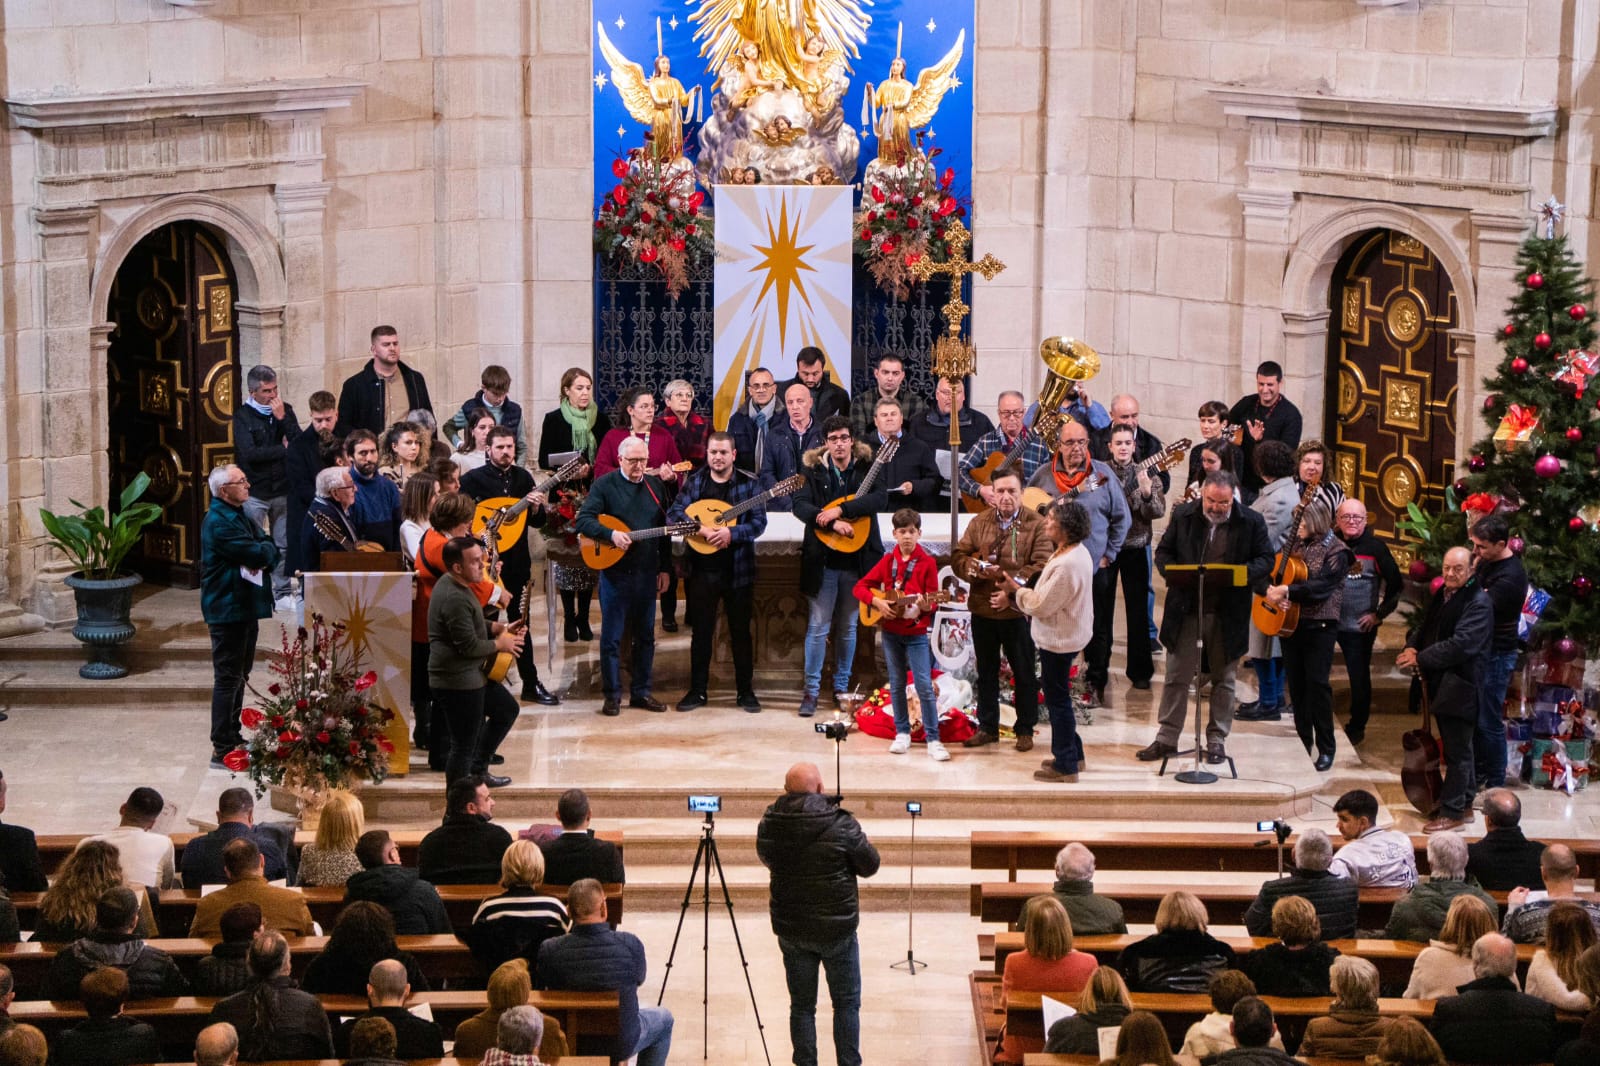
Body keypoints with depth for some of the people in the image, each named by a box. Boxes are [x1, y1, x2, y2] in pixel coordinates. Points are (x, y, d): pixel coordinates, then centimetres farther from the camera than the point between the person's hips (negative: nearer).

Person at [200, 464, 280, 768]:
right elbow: (257, 553, -24)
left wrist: (262, 555, -13)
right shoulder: (218, 522, -18)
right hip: (227, 609, -10)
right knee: (228, 678, -7)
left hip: (246, 606, 10)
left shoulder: (240, 515, 15)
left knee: (239, 675, 18)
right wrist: (265, 549, -2)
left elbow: (270, 552, 9)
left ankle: (233, 737, 30)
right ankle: (222, 750, -4)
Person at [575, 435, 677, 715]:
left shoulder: (656, 485, 8)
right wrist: (611, 535, -27)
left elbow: (665, 529, 12)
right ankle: (612, 695, 9)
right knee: (611, 636, 1)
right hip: (614, 572, -4)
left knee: (645, 635, 10)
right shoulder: (605, 485, -5)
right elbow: (583, 520, -13)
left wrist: (665, 568, 9)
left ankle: (641, 692, 20)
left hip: (648, 573, 4)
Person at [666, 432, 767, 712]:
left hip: (738, 569, -1)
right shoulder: (694, 481, 3)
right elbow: (674, 514, -6)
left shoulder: (749, 483, -1)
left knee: (741, 631, 6)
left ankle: (746, 691, 15)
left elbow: (759, 522, -8)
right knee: (701, 631, 7)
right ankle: (697, 691, 16)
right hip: (702, 569, 1)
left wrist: (731, 533, -23)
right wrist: (703, 529, -21)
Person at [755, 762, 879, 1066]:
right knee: (847, 1004, 10)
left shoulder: (769, 823, -6)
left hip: (790, 929, 3)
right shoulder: (840, 824, -17)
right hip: (836, 928, -3)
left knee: (802, 1005, 12)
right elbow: (870, 866, -5)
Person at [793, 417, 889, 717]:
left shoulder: (866, 467, 3)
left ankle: (841, 686, 21)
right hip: (823, 561, -1)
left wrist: (840, 510, -21)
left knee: (848, 627, 10)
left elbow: (879, 497, -14)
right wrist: (832, 523, -23)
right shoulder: (814, 470, 3)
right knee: (818, 626, -1)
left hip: (856, 560, 1)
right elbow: (800, 505, -9)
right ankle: (811, 689, 5)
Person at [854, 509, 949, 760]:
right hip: (890, 631, 3)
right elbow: (860, 587, 3)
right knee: (897, 684, 10)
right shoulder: (888, 560, 3)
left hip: (916, 633, -3)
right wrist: (877, 601, -14)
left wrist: (926, 606, -28)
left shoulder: (927, 562, -5)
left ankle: (933, 740, -6)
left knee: (925, 685, -9)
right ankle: (902, 733, 22)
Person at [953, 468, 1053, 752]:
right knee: (986, 672, 14)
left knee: (1024, 674, 7)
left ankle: (1025, 730, 19)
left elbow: (1042, 566, -14)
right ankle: (987, 727, 25)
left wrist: (1012, 590, -21)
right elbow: (958, 557, 3)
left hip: (1018, 611, -4)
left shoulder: (1037, 524, -6)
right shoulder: (978, 523, 7)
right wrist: (976, 568, -18)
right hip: (982, 610, 4)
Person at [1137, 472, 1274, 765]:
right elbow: (1163, 552, 8)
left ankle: (1217, 740, 20)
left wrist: (1243, 573, -19)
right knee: (1176, 676, 5)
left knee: (1223, 679, 9)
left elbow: (1266, 560, 1)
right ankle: (1167, 738, 14)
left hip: (1229, 614, -1)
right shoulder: (1183, 516, 2)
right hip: (1186, 609, 1)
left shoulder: (1251, 522, -2)